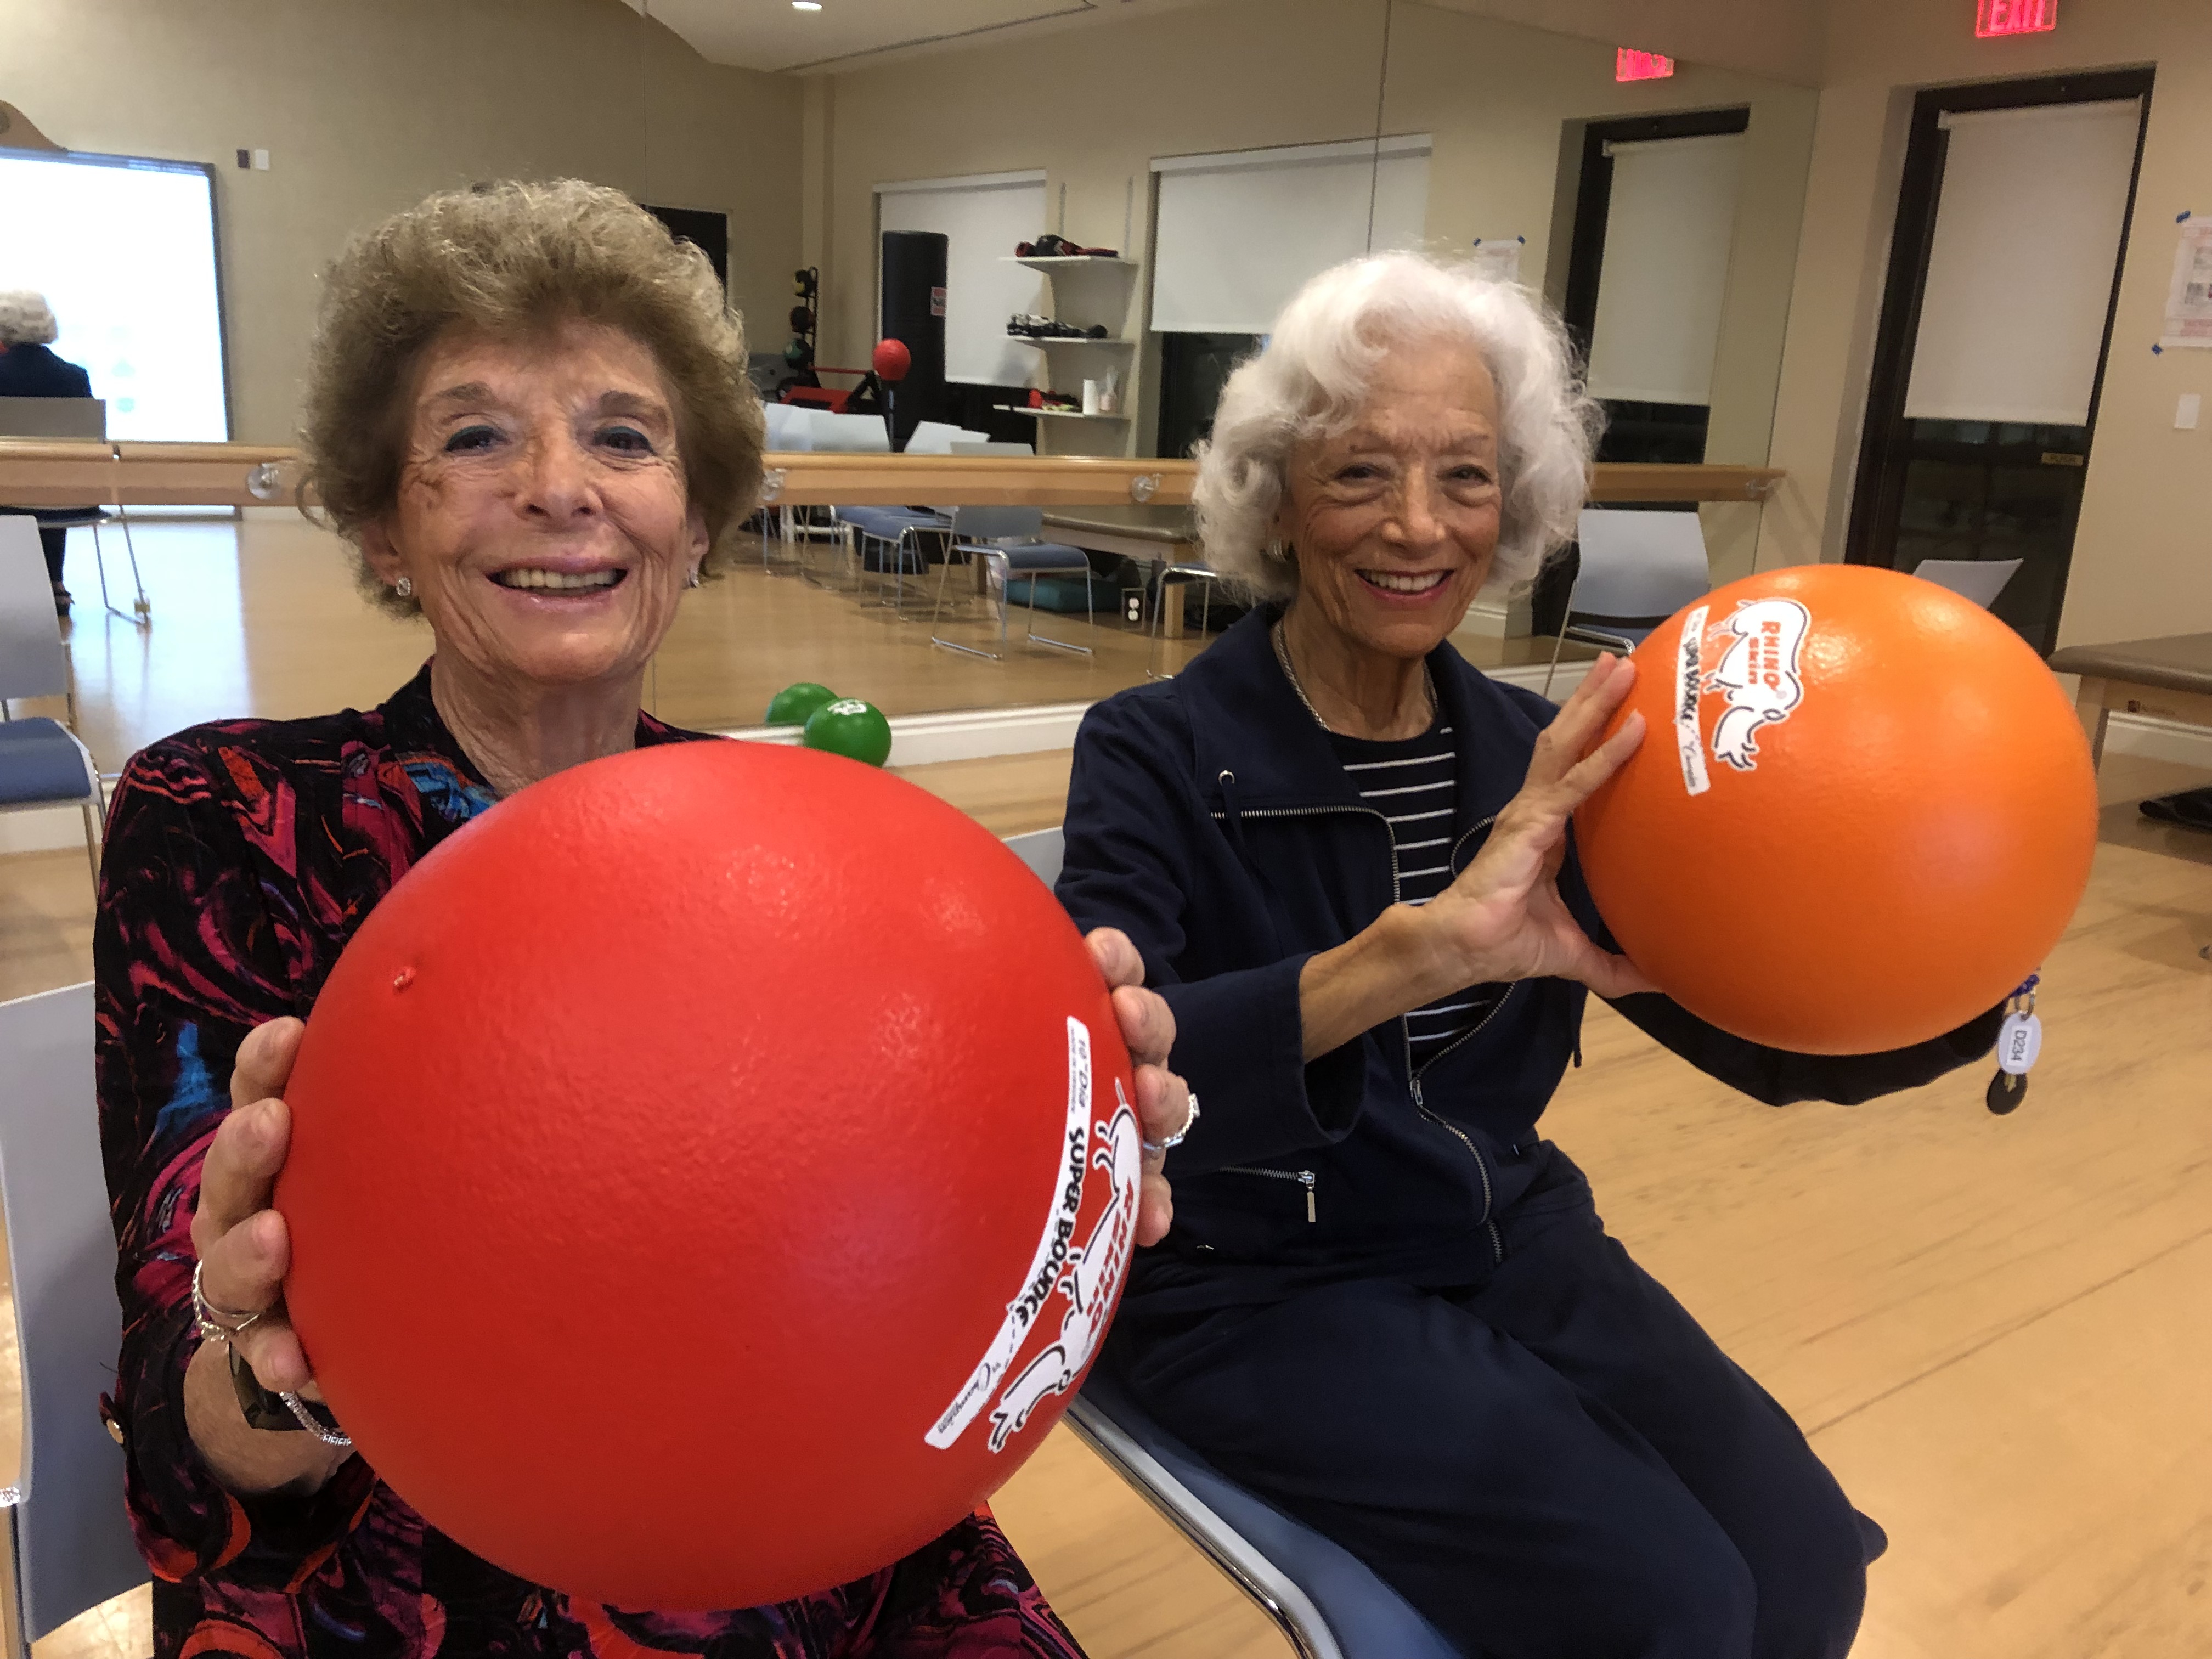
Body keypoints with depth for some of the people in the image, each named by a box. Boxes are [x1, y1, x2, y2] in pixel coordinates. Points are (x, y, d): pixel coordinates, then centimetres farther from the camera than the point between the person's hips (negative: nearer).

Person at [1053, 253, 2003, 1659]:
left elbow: (1766, 1037, -1)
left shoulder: (1534, 759, 0)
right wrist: (1414, 950, -44)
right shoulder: (1160, 755, -14)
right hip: (1259, 1290, -4)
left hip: (1515, 1239, 5)